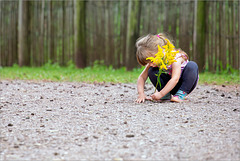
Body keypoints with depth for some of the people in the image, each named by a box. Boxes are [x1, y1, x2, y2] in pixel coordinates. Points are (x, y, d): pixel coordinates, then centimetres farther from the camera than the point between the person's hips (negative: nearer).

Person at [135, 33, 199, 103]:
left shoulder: (176, 58, -29)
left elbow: (175, 79, -38)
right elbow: (142, 77, -9)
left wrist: (160, 94, -43)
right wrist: (141, 94, -26)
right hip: (170, 85, 4)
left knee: (192, 66, -33)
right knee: (151, 71, -18)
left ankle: (181, 94, -28)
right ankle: (166, 95, -11)